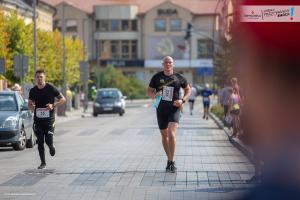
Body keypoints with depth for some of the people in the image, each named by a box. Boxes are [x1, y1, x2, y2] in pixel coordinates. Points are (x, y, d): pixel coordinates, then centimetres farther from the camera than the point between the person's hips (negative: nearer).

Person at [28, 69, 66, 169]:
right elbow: (30, 103, 16)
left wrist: (53, 105, -16)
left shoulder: (51, 88, -7)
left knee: (48, 141, -6)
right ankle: (43, 162, 11)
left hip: (49, 119, -3)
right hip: (38, 119, 3)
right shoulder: (33, 91, 3)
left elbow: (63, 99, -1)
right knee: (40, 142, 1)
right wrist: (33, 108, -8)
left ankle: (51, 147, 30)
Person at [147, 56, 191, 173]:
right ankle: (169, 160, 27)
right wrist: (154, 95, -15)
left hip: (174, 109, -3)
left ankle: (172, 162, -17)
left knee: (171, 133, -20)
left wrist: (183, 100, -2)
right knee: (164, 136, 11)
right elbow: (149, 91, 8)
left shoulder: (179, 78, 1)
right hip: (161, 110, 3)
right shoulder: (157, 77, 3)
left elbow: (187, 89, 15)